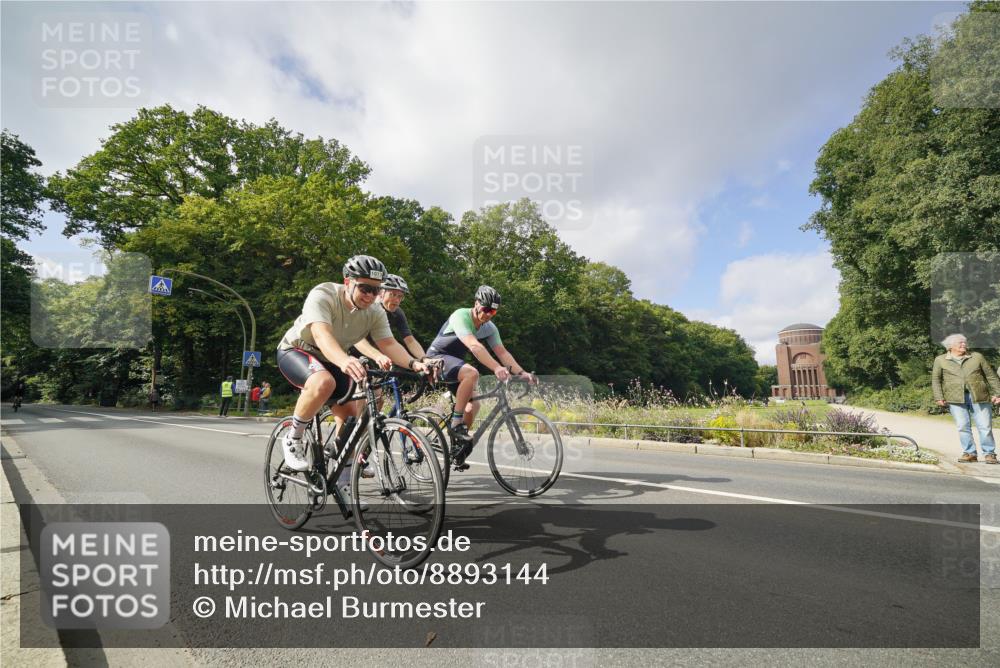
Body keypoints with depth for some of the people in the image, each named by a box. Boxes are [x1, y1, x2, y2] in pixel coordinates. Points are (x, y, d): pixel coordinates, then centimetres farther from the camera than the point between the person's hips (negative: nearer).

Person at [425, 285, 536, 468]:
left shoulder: (490, 328, -2)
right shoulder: (460, 316, -25)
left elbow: (502, 352, -7)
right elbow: (474, 346, -39)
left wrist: (521, 372, -21)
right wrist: (497, 368, -50)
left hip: (455, 361, 8)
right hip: (437, 357, -8)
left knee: (473, 404, 2)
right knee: (472, 373, -34)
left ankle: (458, 446, 18)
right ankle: (456, 423, -25)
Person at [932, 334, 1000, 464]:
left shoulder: (977, 357, 12)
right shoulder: (940, 360, 8)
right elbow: (936, 380, 8)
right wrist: (939, 397, -1)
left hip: (979, 397, 1)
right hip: (955, 398, -1)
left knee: (985, 426, 0)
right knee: (963, 426, -2)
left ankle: (989, 453, 12)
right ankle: (969, 453, 8)